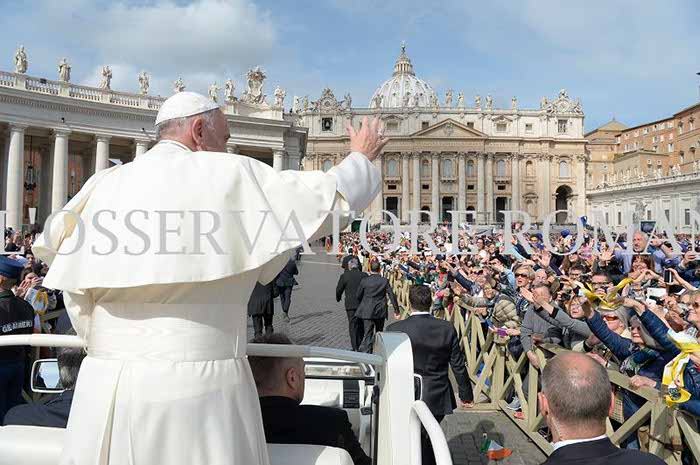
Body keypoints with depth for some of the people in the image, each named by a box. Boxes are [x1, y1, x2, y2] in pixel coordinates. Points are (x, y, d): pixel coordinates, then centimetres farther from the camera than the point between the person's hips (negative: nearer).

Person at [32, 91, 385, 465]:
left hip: (103, 381, 5)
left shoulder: (105, 185, 7)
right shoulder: (229, 175, -5)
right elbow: (332, 197, 0)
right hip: (196, 382, -4)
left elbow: (76, 293, 12)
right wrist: (362, 157, 19)